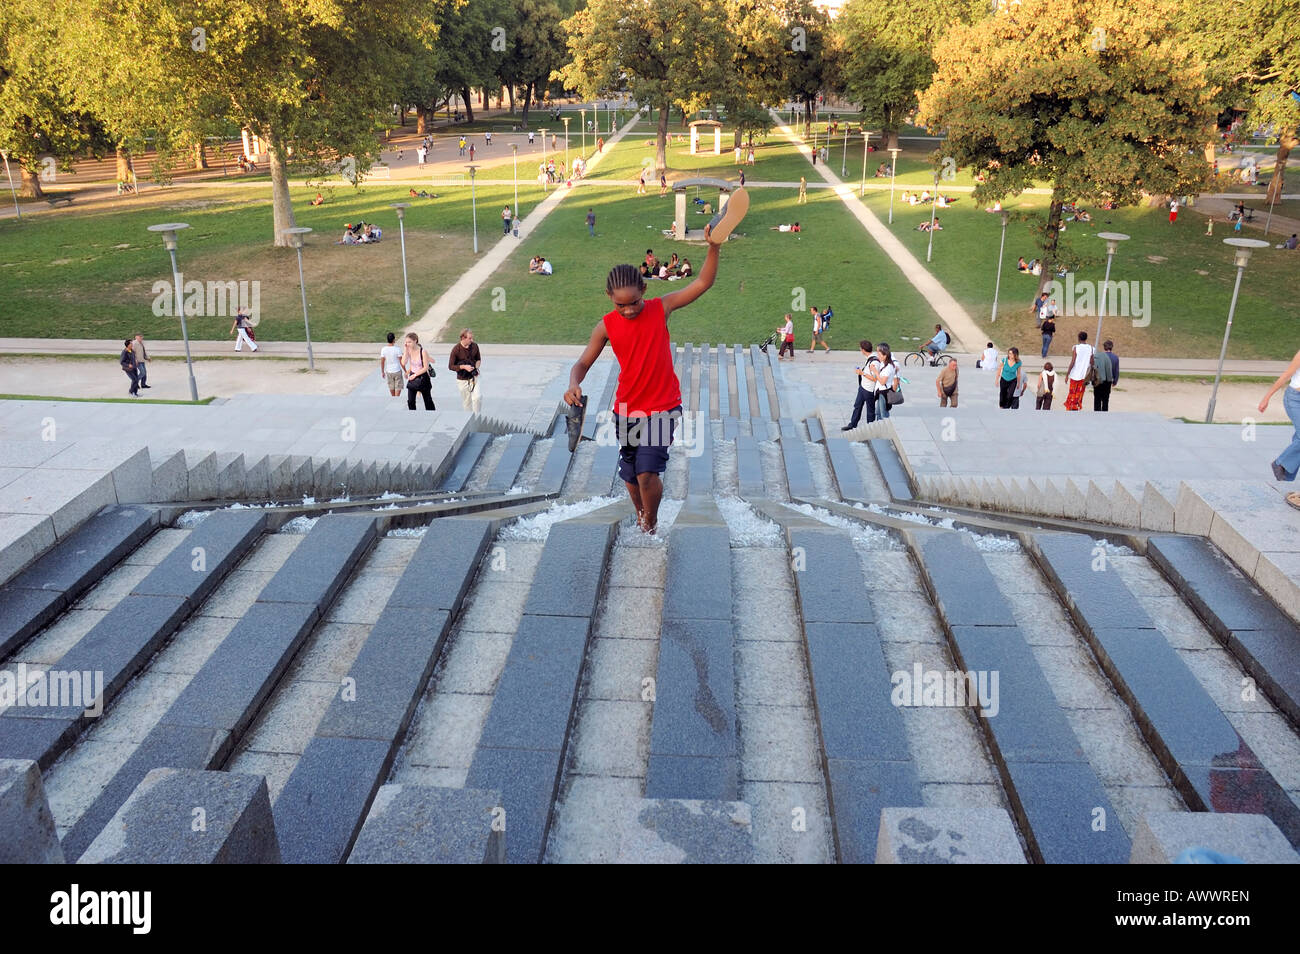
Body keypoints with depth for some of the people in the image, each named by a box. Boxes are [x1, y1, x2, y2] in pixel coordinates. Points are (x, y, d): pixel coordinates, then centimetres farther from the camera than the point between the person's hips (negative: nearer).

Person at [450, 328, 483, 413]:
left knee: (477, 397, -15)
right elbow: (450, 366, -10)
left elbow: (478, 359, 14)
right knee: (467, 401, 8)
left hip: (474, 377, 2)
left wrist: (477, 367, -7)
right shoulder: (456, 350, -15)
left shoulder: (474, 346, -4)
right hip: (462, 380, -2)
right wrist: (464, 367, -22)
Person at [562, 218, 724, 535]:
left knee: (647, 471, -15)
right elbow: (584, 362, 2)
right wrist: (574, 385, -20)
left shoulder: (661, 308, -8)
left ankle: (651, 522, 13)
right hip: (627, 411, 3)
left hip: (663, 408, -3)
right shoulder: (606, 326, -5)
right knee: (630, 476, 14)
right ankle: (641, 515, 45)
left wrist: (713, 248, -26)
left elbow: (703, 283, -11)